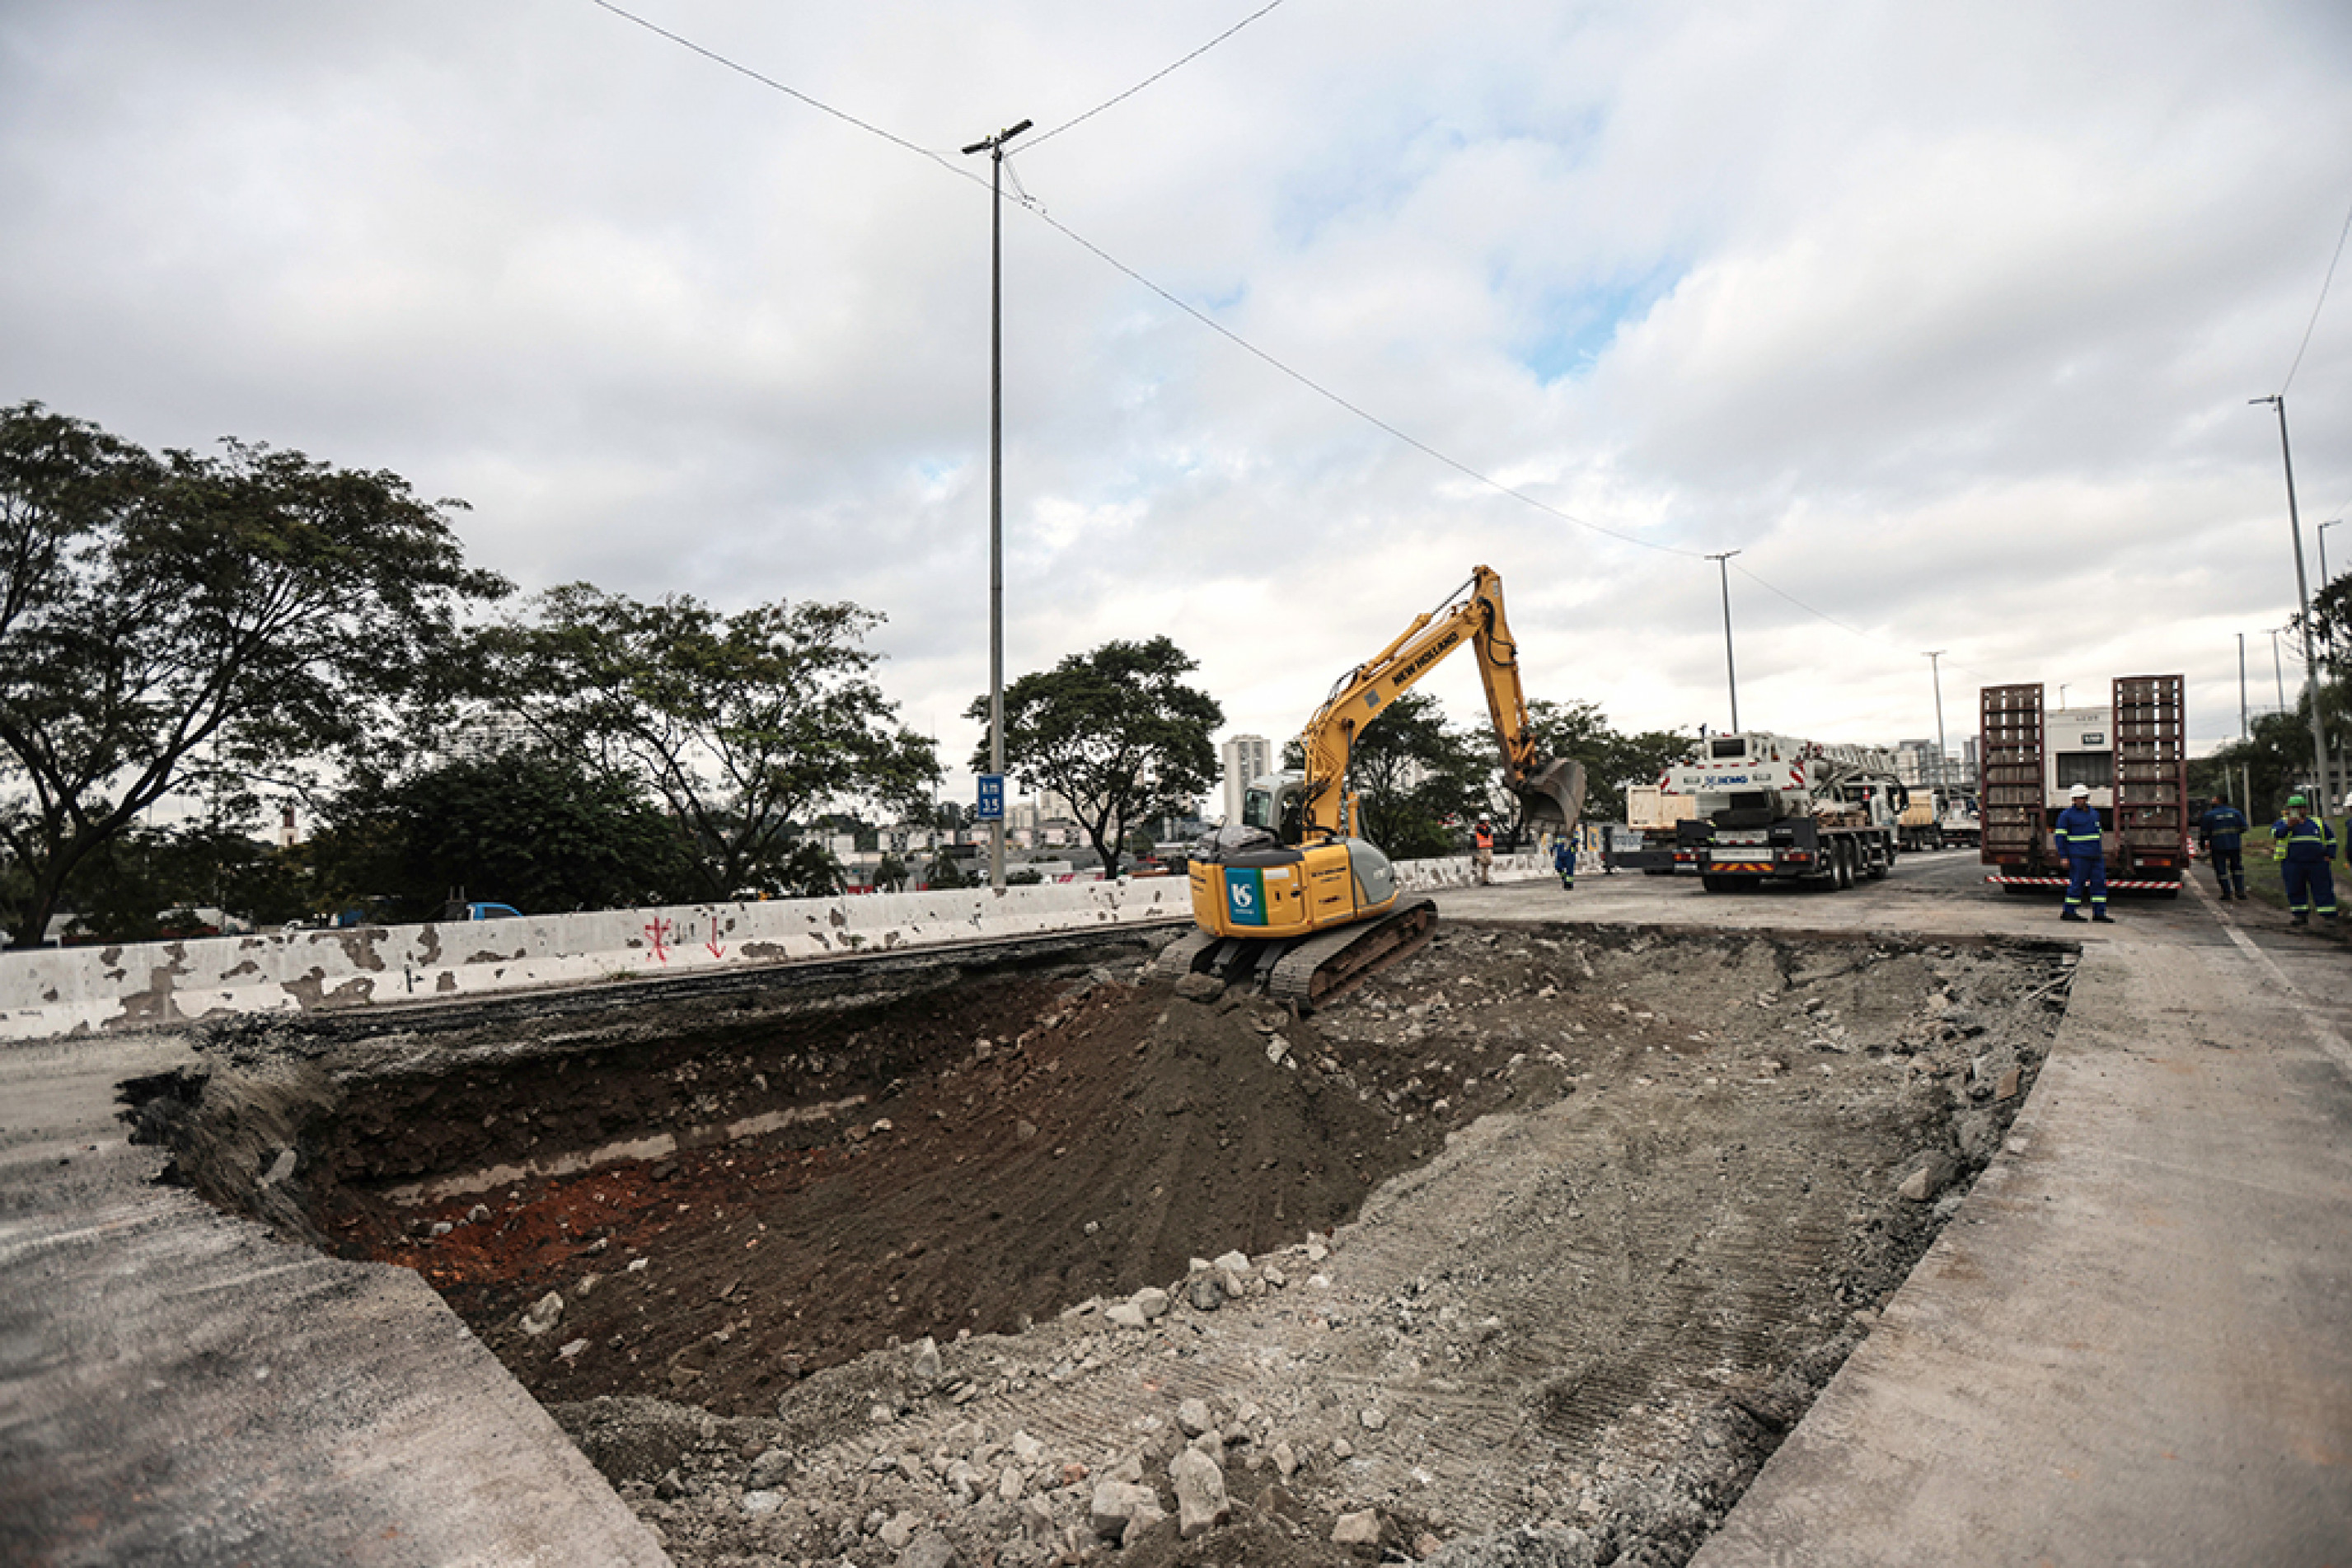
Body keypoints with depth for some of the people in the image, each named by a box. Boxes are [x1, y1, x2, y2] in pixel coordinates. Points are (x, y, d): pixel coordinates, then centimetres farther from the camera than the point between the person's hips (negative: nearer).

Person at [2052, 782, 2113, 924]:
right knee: (2077, 883, -5)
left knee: (2099, 882, 3)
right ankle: (2068, 912, 3)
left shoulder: (2093, 812, 16)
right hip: (2078, 856, -7)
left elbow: (2097, 833, 24)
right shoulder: (2066, 815, -4)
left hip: (2096, 856, 7)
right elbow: (2060, 836, -6)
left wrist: (2100, 851, 19)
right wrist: (2063, 857, -11)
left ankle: (2099, 913, 7)